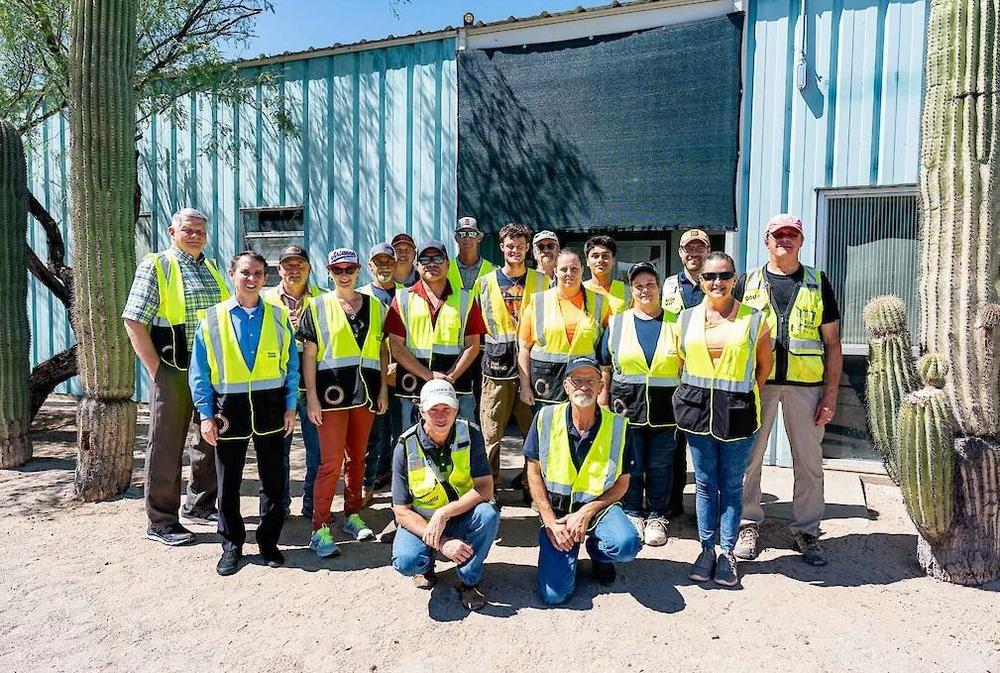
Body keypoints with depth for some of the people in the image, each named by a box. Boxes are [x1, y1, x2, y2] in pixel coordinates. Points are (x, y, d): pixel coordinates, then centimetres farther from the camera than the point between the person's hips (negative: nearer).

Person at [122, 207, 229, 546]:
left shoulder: (211, 269, 14)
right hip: (174, 372, -6)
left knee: (211, 441, 15)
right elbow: (134, 321, -10)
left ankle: (200, 506, 31)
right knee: (167, 446, 3)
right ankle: (161, 521, 15)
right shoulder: (156, 266, -4)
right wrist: (156, 369, -12)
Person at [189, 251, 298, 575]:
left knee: (273, 480, 9)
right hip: (229, 407, 0)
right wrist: (206, 415, -4)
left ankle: (269, 542, 24)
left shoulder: (279, 317, 3)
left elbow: (291, 366, 5)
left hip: (270, 406, 1)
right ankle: (231, 546, 25)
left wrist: (290, 407, 1)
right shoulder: (212, 318, 0)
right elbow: (200, 372, 1)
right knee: (228, 483, 9)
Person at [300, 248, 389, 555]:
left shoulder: (375, 306, 10)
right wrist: (312, 397, -7)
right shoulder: (318, 307, 2)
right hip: (333, 392, -3)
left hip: (365, 392, 4)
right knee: (331, 462, -6)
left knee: (357, 458, 13)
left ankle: (353, 515, 28)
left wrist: (383, 389, 7)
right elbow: (309, 354, -1)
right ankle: (319, 528, 3)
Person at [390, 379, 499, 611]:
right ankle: (427, 564, 10)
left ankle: (468, 580, -5)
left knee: (488, 514, -31)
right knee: (406, 562, -30)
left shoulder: (470, 434, -14)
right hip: (420, 521, -1)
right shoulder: (405, 447, -17)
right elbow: (402, 512, -16)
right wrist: (441, 543, -27)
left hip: (462, 519, 1)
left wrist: (443, 513, -31)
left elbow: (485, 488, -19)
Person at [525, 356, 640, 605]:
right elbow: (534, 473, -2)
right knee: (554, 594, -14)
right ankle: (572, 546, 19)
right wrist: (551, 523, -10)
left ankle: (596, 551, 7)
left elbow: (622, 483, -1)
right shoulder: (546, 418, -9)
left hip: (598, 506, 1)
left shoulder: (618, 426, -9)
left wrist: (587, 512, -15)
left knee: (627, 545, -31)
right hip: (555, 509, 0)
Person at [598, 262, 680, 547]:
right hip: (627, 404, 0)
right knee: (629, 463, 6)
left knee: (660, 464, 8)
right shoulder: (617, 323, 6)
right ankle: (633, 514, 22)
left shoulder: (675, 324, 5)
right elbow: (605, 367, 8)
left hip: (665, 406, 0)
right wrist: (603, 402, 4)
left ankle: (656, 517, 23)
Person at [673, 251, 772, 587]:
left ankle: (728, 553, 20)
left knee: (732, 484, 7)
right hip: (697, 407, 2)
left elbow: (765, 365, 9)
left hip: (737, 410, -2)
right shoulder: (687, 317, 5)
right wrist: (692, 395, 8)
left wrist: (744, 396, 7)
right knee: (705, 482, 10)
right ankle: (707, 549, 22)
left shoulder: (753, 319, -1)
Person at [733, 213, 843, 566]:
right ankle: (749, 524, 19)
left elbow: (832, 343, 8)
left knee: (809, 461, 7)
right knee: (748, 457, 4)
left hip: (806, 385, 1)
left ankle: (806, 531, 21)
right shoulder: (748, 282, 9)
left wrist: (831, 393, -1)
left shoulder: (818, 283, 9)